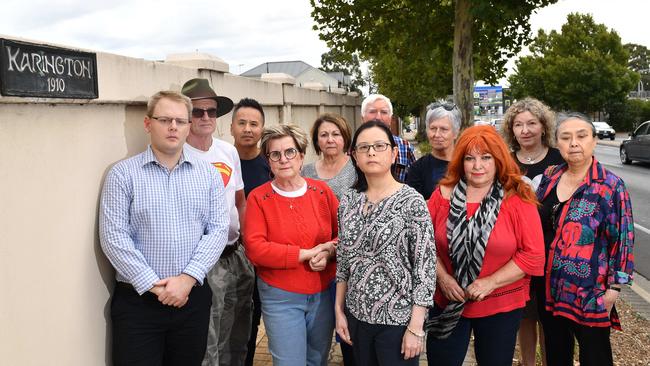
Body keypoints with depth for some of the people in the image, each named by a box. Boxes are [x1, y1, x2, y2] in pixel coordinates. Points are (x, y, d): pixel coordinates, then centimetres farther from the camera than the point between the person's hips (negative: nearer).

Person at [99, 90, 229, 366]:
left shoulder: (208, 174, 6)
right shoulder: (123, 174, -3)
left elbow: (218, 229, 0)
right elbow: (113, 237, -9)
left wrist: (188, 278, -12)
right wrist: (154, 286, -13)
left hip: (193, 297, 3)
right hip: (137, 299, -2)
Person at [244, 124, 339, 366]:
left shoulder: (322, 191, 1)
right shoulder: (258, 197, -7)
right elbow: (254, 248, -16)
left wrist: (329, 251, -17)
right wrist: (306, 253, -19)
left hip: (323, 294, 3)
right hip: (280, 297, -3)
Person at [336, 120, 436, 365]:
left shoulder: (412, 201, -12)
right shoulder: (348, 201, 3)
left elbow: (426, 265, -13)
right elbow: (343, 260, 10)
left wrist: (416, 327, -15)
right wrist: (339, 310, 7)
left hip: (398, 318, -5)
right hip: (357, 315, 5)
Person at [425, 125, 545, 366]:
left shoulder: (518, 199, -9)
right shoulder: (444, 193, -2)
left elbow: (533, 254, -11)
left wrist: (491, 282, -17)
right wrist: (442, 277, -10)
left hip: (501, 306, -1)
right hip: (447, 303, 2)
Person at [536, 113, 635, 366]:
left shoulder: (610, 185, -12)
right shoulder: (549, 178, 3)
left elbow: (622, 239, -11)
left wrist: (613, 288, -12)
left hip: (590, 291, -5)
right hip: (550, 287, 5)